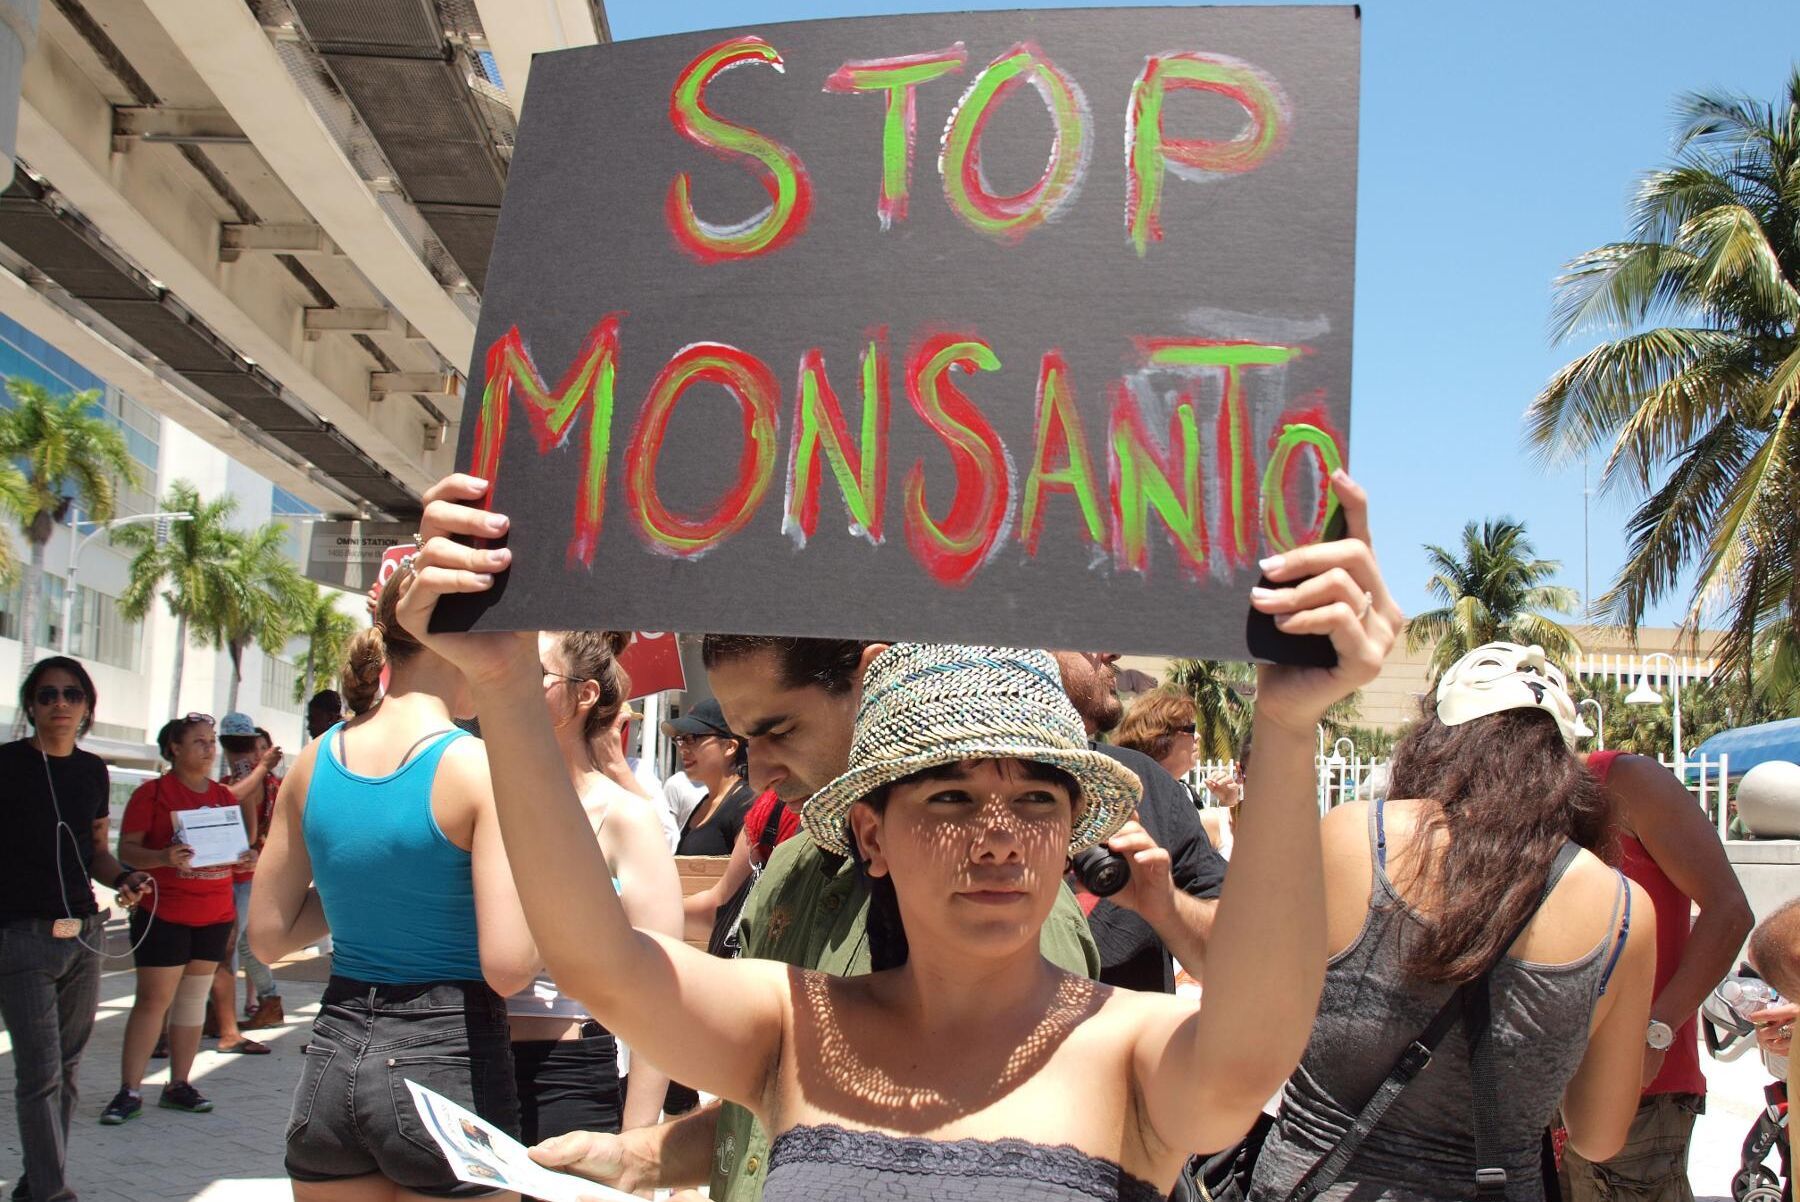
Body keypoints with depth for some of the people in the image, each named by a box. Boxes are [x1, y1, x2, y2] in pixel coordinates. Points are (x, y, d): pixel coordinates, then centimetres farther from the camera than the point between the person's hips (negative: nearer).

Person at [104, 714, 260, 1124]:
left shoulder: (223, 795, 11)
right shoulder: (153, 792, -4)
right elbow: (126, 849, -9)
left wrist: (246, 858, -4)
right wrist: (163, 857, -27)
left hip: (215, 914, 5)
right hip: (164, 913, -5)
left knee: (194, 996, 8)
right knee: (153, 999, -5)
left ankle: (179, 1085, 16)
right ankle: (129, 1090, 0)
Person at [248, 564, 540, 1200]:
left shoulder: (315, 759, 2)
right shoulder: (480, 765, -15)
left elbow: (268, 936, 11)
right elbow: (509, 968, -20)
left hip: (333, 1059, 5)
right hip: (449, 1064, -5)